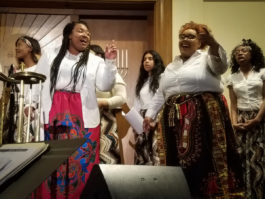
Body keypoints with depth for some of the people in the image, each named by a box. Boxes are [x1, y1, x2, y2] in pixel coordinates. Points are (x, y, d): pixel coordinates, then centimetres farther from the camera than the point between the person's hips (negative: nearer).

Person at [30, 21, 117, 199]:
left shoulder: (96, 61, 9)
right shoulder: (50, 56, 12)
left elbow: (105, 86, -3)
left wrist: (110, 62, -13)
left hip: (82, 117, 0)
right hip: (52, 115, 1)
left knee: (81, 163, 1)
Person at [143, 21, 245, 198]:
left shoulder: (207, 58, 4)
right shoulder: (171, 67, 23)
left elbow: (221, 65, -19)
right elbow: (160, 94, 24)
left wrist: (213, 43, -36)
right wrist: (150, 114, 15)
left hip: (204, 116, -5)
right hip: (177, 121, 6)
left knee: (206, 160, -7)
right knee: (181, 162, 7)